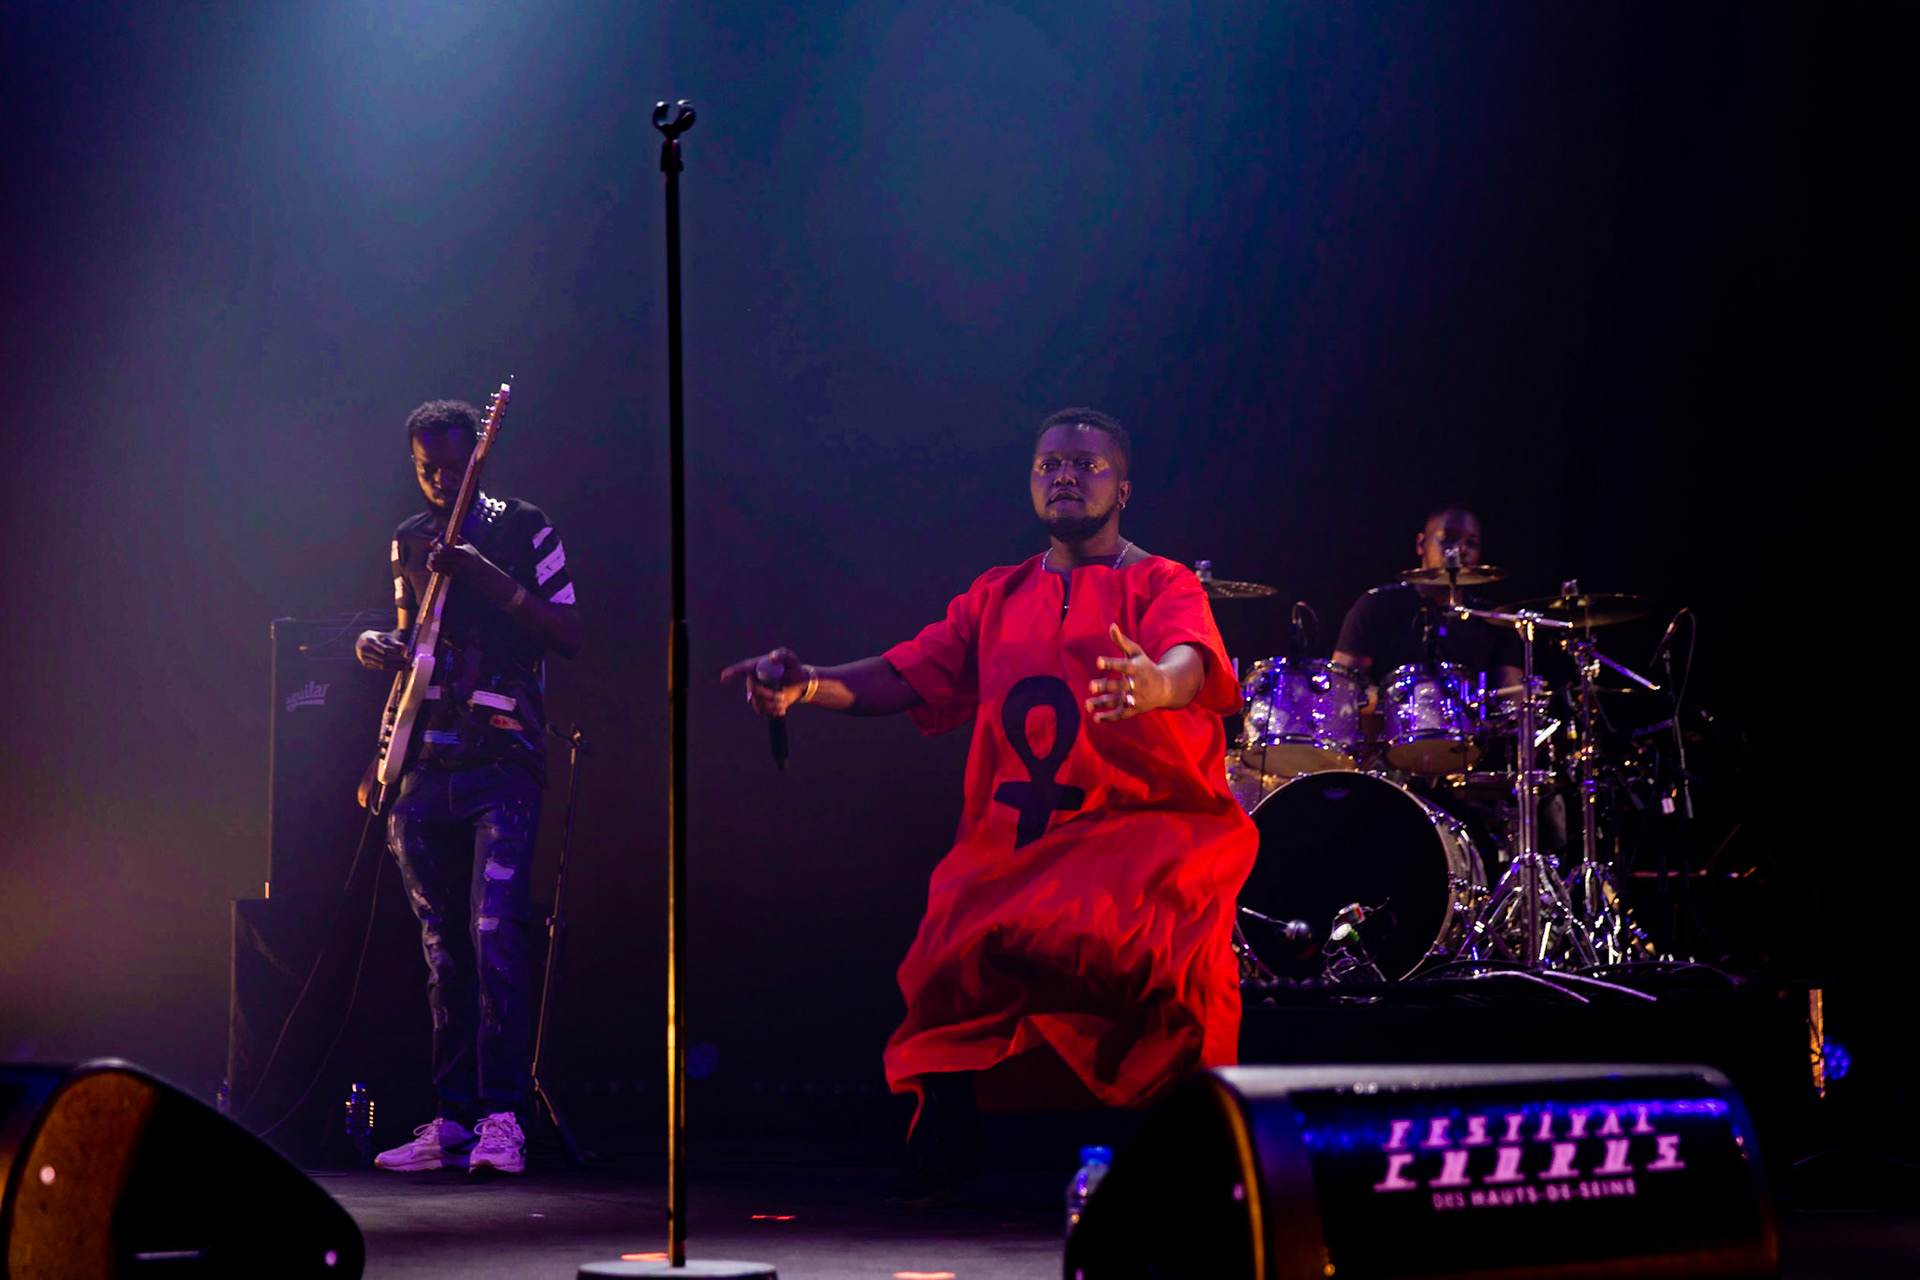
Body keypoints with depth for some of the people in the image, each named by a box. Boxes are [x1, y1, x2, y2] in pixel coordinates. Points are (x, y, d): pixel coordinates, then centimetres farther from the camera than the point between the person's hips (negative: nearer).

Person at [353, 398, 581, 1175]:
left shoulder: (523, 528, 2)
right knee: (444, 951, 7)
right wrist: (377, 648, 4)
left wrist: (488, 579, -14)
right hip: (426, 767, 5)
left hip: (502, 763, -5)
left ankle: (501, 1118, -16)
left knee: (495, 935, -16)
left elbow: (569, 634, -4)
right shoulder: (408, 541, 16)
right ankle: (453, 1120, 11)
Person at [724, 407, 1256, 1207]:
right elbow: (907, 676, 10)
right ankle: (947, 1135, 2)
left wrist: (1155, 684, -42)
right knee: (957, 946, -21)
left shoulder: (1162, 585, 5)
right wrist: (809, 685, -9)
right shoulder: (996, 598, 20)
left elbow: (1190, 661, -16)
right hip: (1017, 834, 3)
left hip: (1145, 822, -3)